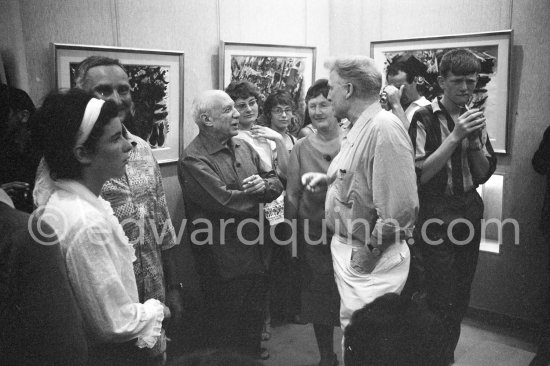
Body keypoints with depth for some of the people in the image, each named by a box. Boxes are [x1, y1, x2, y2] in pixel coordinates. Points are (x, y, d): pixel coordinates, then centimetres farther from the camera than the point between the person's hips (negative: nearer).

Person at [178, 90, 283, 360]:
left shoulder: (242, 146, 9)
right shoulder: (193, 159, -17)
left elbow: (276, 182, 9)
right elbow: (226, 202, -26)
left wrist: (264, 185, -15)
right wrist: (258, 194, -9)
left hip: (257, 256, 7)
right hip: (225, 263, -7)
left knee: (254, 321, 23)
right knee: (226, 332, 10)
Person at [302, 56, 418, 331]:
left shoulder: (385, 128, -22)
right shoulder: (358, 127, 11)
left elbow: (400, 210, -26)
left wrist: (368, 252, -18)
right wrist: (328, 178, 10)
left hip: (371, 259, -9)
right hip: (348, 250, 10)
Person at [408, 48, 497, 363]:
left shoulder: (475, 119, 10)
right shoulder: (425, 119, -8)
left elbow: (485, 173, 8)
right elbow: (419, 174, -16)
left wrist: (475, 140, -10)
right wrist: (455, 136, -21)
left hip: (469, 212, 6)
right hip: (435, 216, -6)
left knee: (461, 299, 14)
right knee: (441, 301, -6)